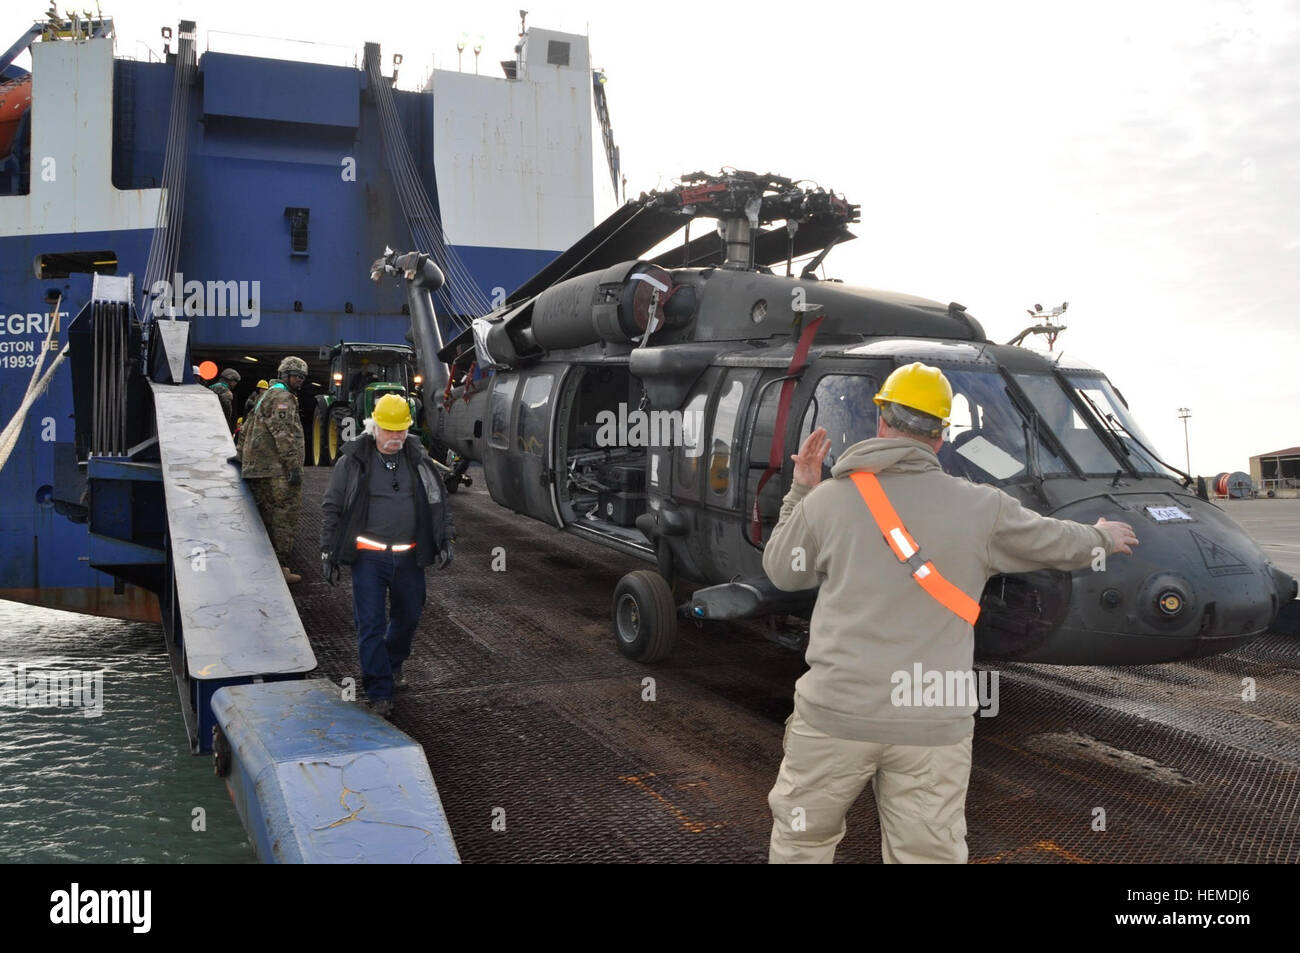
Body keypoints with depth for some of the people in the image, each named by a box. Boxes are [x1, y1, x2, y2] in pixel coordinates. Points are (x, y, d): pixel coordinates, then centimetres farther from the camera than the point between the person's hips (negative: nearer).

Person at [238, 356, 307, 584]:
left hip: (257, 470, 10)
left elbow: (245, 430, 31)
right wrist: (294, 467, -22)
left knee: (266, 517, 15)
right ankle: (280, 567, -9)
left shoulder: (267, 396, 25)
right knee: (285, 517, -8)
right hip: (277, 471, -10)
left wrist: (242, 458, 33)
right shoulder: (282, 398, -8)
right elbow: (284, 435, -19)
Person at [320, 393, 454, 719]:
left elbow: (439, 501, 13)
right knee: (371, 624, -5)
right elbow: (333, 507, 2)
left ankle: (392, 666, 43)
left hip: (408, 556, 3)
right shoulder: (353, 460, -3)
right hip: (368, 556, -3)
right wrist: (328, 551, -1)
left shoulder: (418, 459, 5)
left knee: (409, 616, 15)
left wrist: (446, 539, 4)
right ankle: (379, 693, 3)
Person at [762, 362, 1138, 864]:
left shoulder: (828, 499, -2)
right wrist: (1103, 537, 39)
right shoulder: (981, 508, 0)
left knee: (800, 841, 18)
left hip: (837, 712, 0)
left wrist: (800, 492, 23)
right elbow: (1059, 543, 17)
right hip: (934, 725, 0)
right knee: (927, 854, 10)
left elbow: (782, 572, 13)